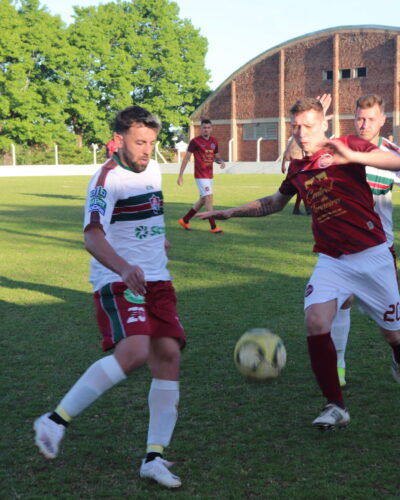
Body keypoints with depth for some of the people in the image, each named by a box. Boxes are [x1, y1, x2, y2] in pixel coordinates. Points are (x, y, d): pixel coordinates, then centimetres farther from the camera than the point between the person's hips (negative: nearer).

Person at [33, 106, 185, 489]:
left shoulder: (153, 170, 13)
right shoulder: (107, 179, -13)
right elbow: (92, 236, -28)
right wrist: (123, 268, -44)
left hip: (156, 281, 7)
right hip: (117, 282, -7)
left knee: (168, 355, -7)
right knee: (134, 352, -27)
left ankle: (154, 457, -2)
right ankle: (56, 421, -12)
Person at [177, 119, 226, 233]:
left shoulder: (214, 141, 9)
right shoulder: (195, 141, -9)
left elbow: (216, 156, 21)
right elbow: (186, 158, -7)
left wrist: (221, 161, -4)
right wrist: (180, 175, -9)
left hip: (209, 175, 7)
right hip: (200, 175, -7)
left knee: (203, 200, 13)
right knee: (209, 198, -12)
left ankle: (185, 220, 26)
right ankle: (213, 227, -8)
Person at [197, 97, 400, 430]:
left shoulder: (347, 147, -8)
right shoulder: (297, 169, 8)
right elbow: (273, 203, 27)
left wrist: (352, 157, -37)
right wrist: (231, 212, 22)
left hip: (372, 256, -3)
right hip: (331, 261, 4)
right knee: (316, 322, -19)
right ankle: (336, 407, -5)